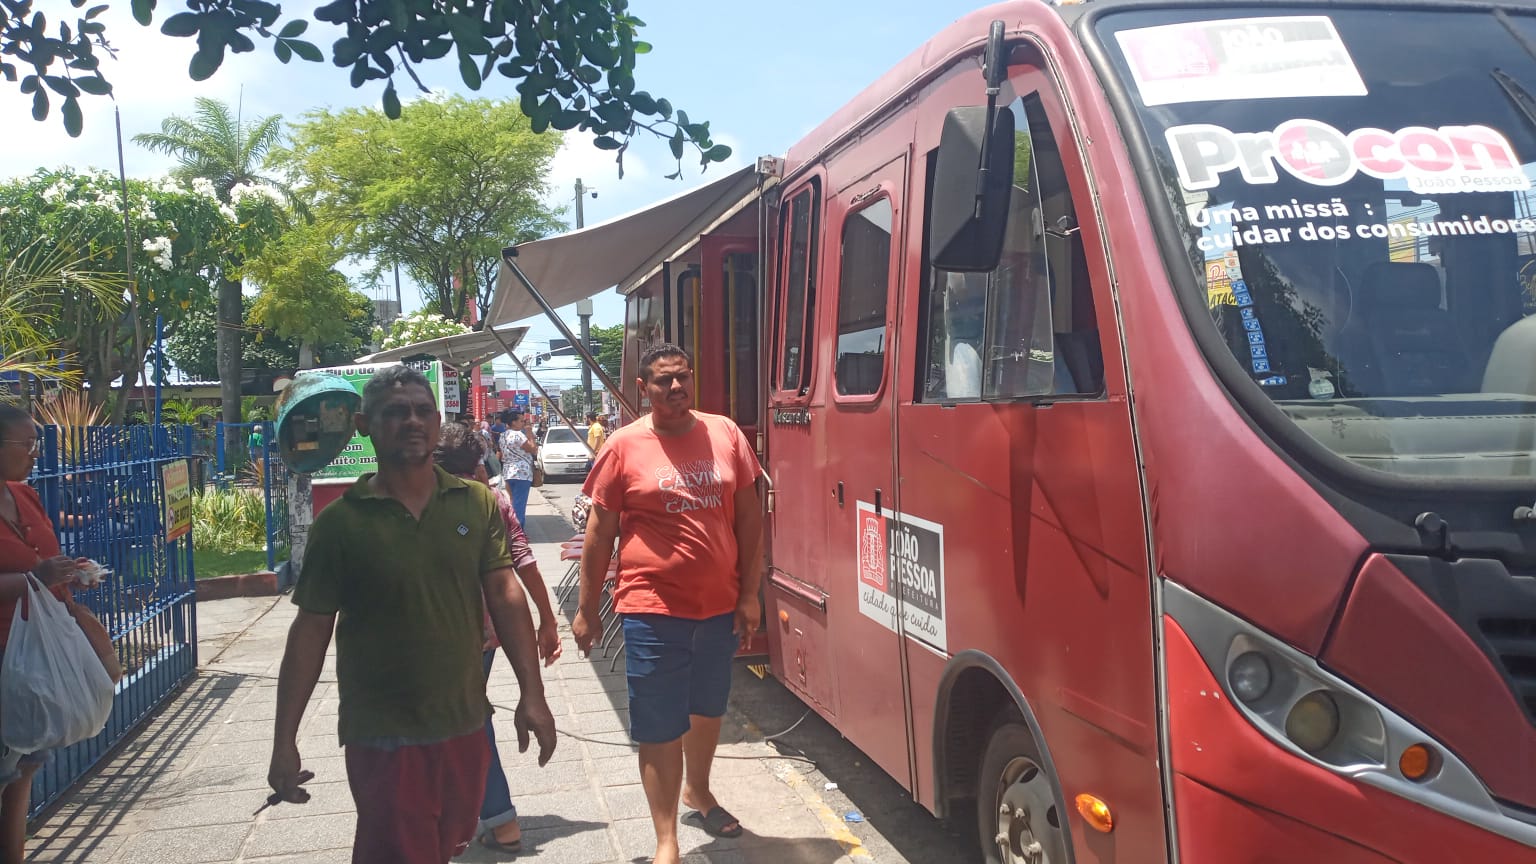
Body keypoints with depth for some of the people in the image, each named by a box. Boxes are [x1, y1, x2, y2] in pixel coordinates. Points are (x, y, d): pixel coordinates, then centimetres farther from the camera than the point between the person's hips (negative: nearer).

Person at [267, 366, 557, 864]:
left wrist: (531, 694, -5)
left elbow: (505, 595, 0)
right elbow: (311, 631, -5)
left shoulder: (478, 504, -1)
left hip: (465, 728, 3)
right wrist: (284, 740, -5)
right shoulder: (340, 522, -8)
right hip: (383, 740, -3)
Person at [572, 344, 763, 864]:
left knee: (708, 709, 23)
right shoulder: (624, 447, -6)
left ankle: (697, 792, 48)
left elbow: (749, 518, 6)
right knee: (659, 728, 1)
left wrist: (749, 594, 2)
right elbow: (599, 533, -1)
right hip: (653, 612, -4)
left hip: (720, 607, 4)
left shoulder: (726, 435, 1)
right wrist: (587, 610, 0)